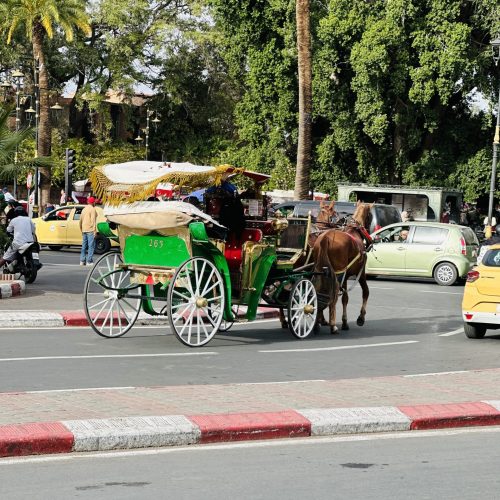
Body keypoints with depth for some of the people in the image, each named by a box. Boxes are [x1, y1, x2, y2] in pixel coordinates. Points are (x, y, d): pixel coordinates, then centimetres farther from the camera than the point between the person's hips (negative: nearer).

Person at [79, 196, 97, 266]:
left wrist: (82, 230, 27)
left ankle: (82, 261, 12)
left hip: (84, 230, 8)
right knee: (91, 246, -7)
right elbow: (93, 220, -16)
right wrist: (95, 231, -17)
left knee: (84, 246, 12)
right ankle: (89, 261, -11)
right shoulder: (92, 209, -8)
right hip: (90, 230, -8)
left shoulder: (84, 209, 16)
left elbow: (81, 220, 20)